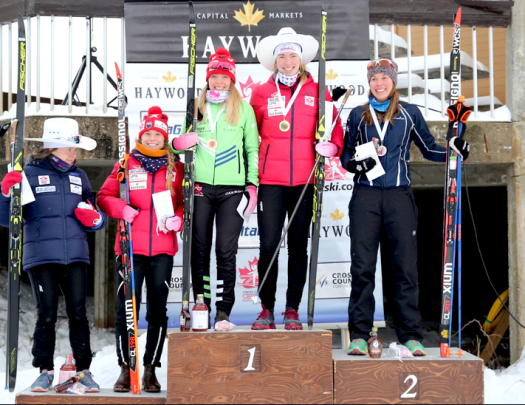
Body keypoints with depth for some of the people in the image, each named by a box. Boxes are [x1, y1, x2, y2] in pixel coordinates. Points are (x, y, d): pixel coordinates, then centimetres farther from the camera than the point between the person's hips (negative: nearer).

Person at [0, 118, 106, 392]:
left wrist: (95, 219, -2)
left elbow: (94, 216, 21)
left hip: (75, 255, 3)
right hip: (41, 256, -3)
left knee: (78, 313, 1)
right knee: (46, 315, -1)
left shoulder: (79, 176, 14)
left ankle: (84, 370, 10)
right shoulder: (29, 173, 2)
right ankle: (45, 370, 12)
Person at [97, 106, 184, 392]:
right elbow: (104, 196, 6)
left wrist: (178, 218, -7)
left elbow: (185, 202, 13)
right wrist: (121, 208, -13)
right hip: (130, 248, -1)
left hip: (162, 250, 1)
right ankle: (125, 368, 11)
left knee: (158, 310, 5)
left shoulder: (176, 168, 10)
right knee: (127, 309, -1)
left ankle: (150, 369, 15)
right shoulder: (125, 165, 7)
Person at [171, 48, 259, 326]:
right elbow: (179, 143, 20)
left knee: (226, 251, -5)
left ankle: (223, 311, 1)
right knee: (199, 250, 3)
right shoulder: (196, 107, 14)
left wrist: (252, 184, 1)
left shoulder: (244, 109, 9)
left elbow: (253, 149, 10)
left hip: (232, 188, -2)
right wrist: (183, 142, -5)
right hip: (200, 187, 2)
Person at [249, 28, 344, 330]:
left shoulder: (317, 91, 7)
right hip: (271, 180, -1)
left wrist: (332, 146, -11)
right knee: (269, 246, -2)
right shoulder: (262, 93, 7)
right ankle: (267, 310, 9)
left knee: (299, 246, 7)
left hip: (305, 180, 1)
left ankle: (293, 310, 15)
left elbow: (334, 129, 11)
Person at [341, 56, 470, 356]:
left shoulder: (410, 114, 9)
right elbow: (346, 153, 15)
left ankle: (411, 336, 6)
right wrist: (356, 163, -7)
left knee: (406, 267, -2)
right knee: (362, 267, -1)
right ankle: (359, 335, 6)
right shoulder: (358, 115, 11)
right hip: (365, 197, 1)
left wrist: (454, 151, -4)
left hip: (399, 197, 0)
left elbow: (429, 148, 14)